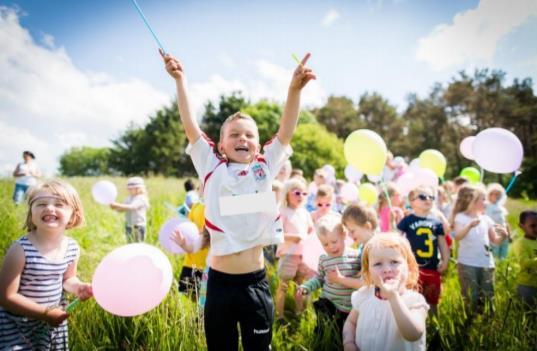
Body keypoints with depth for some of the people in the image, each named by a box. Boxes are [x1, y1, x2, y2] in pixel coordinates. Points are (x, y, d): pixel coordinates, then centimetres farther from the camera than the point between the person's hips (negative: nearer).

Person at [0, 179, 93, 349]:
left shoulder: (73, 248, -8)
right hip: (17, 325, -5)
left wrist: (78, 287, -11)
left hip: (54, 321, 5)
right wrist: (45, 312, -22)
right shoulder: (21, 250, -24)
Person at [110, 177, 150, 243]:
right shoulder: (128, 198, 11)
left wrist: (117, 205, -33)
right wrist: (115, 207, -12)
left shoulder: (141, 198, -15)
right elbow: (121, 209, 10)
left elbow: (131, 207, -29)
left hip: (138, 226, -8)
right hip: (128, 225, 8)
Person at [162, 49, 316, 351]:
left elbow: (287, 131, -6)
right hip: (219, 281, 0)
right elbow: (191, 127, -5)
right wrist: (180, 80, -12)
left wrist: (295, 88, -18)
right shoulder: (212, 167, 2)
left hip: (255, 281, 0)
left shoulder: (265, 168, 3)